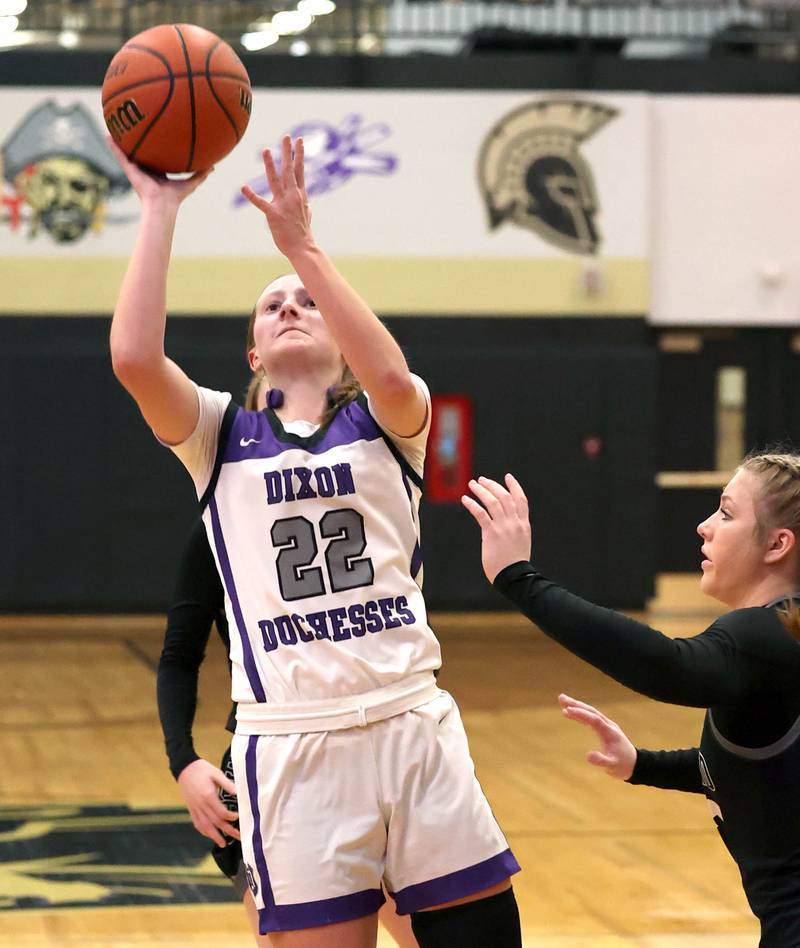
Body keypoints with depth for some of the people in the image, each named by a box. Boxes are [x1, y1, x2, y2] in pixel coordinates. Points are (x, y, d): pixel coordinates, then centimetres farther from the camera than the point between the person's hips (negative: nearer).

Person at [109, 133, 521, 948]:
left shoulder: (385, 422, 10)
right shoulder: (222, 438, 11)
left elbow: (392, 376, -15)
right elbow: (135, 360, -9)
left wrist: (299, 242, -17)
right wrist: (159, 209, -6)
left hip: (414, 725, 1)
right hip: (291, 747, 0)